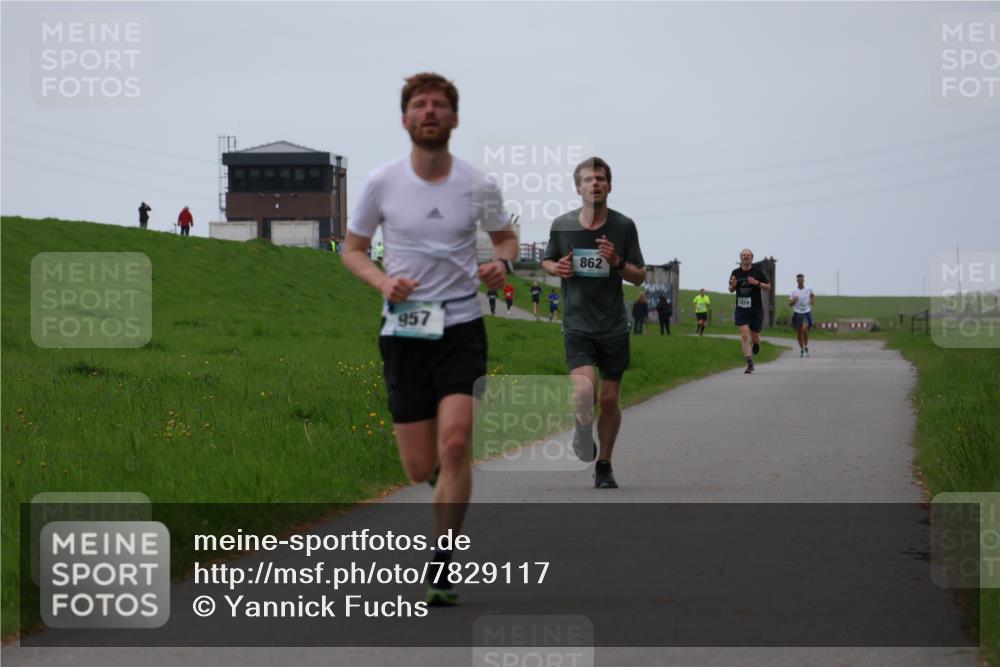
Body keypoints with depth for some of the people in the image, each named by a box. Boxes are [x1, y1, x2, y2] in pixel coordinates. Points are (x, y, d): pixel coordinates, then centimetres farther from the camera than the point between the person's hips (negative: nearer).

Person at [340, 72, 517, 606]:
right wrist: (383, 282, -10)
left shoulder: (479, 186, 0)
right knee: (420, 469, 0)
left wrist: (502, 264, -6)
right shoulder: (382, 183, -1)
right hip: (404, 332, 1)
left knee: (455, 443, -20)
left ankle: (441, 569, -11)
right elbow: (352, 249, 10)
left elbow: (505, 236, 18)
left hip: (462, 328, -1)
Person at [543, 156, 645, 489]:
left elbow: (639, 277, 3)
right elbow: (548, 262, 17)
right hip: (577, 323, -1)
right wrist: (558, 268, -6)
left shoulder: (623, 226, -2)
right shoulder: (562, 225, 0)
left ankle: (604, 465, 25)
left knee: (609, 399, 6)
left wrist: (617, 262, -17)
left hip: (614, 325, 1)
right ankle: (583, 433, 10)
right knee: (583, 390, -23)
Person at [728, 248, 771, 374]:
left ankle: (756, 344, 44)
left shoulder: (758, 271, -1)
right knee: (744, 335, -13)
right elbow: (731, 289, 15)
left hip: (756, 308, 0)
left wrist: (757, 283, -14)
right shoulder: (736, 273, 4)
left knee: (754, 337, 5)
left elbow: (768, 286, 3)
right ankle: (750, 364, -11)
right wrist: (733, 285, -9)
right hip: (741, 308, 0)